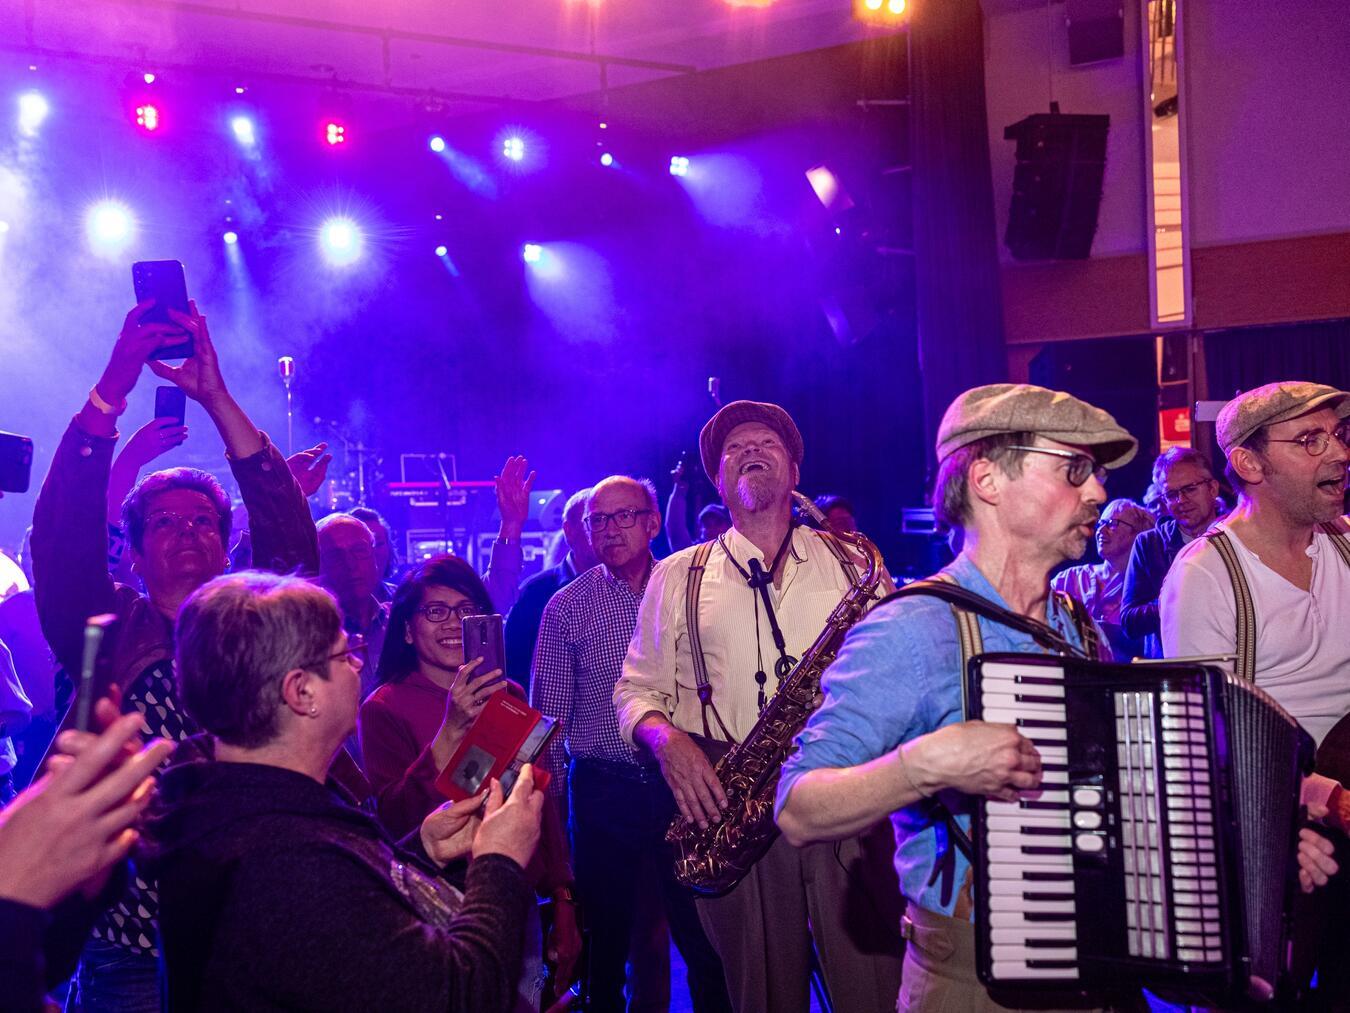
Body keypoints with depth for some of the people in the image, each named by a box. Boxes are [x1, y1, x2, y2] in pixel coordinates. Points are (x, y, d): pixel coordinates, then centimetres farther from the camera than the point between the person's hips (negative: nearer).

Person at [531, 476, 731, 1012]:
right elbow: (548, 709, 4)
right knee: (607, 933, 10)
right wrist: (550, 787, -1)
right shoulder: (566, 607, 1)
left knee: (703, 933, 5)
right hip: (602, 789, 0)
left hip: (680, 782, 0)